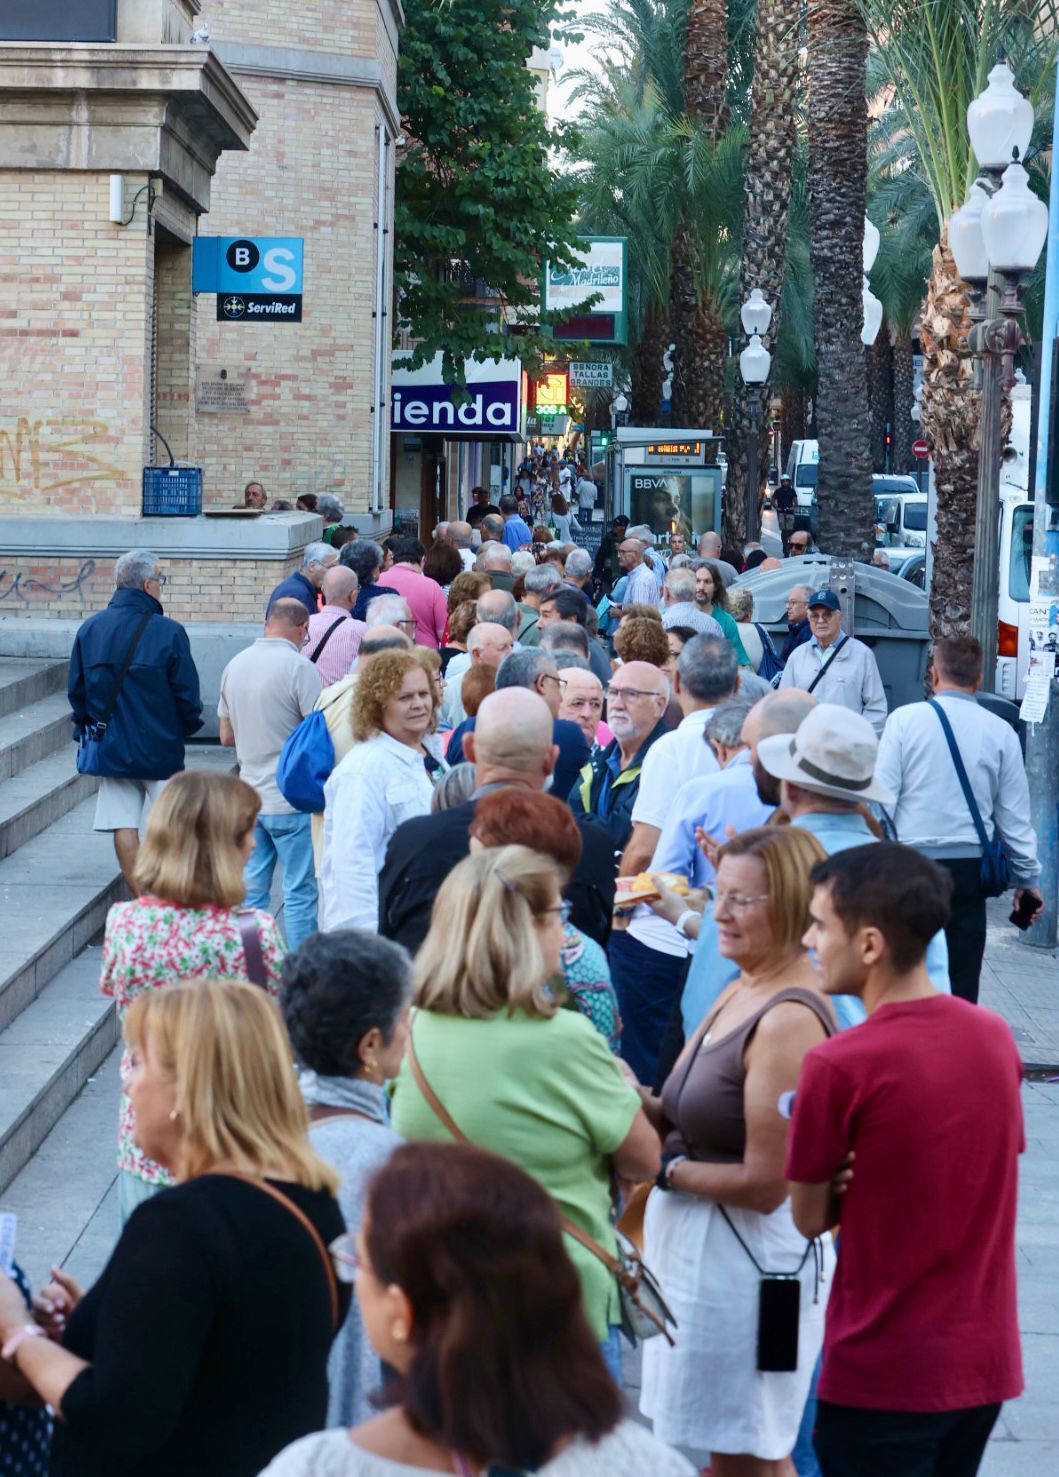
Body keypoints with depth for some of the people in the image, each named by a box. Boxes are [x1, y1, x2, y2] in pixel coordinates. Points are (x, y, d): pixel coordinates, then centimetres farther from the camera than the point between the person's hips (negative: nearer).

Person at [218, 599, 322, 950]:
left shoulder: (235, 665, 7)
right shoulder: (298, 667, -14)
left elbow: (226, 735, 13)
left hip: (249, 798, 6)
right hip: (291, 800, -6)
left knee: (251, 891, 11)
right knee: (299, 892, 1)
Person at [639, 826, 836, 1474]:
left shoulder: (789, 1020, -22)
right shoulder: (742, 991, 8)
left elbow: (765, 1185, -22)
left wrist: (665, 1168, -12)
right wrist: (640, 1103, -6)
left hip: (750, 1259, -9)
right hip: (698, 1248, 9)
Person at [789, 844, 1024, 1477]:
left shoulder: (838, 1067, -19)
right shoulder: (997, 1037, 0)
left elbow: (810, 1217, -8)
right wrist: (872, 1181, 2)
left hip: (883, 1376, -6)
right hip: (987, 1363, 6)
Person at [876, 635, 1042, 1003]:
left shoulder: (905, 719, -3)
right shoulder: (1000, 732, 4)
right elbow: (1015, 816, 8)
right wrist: (1027, 877, 18)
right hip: (969, 867, 2)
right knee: (961, 981, 5)